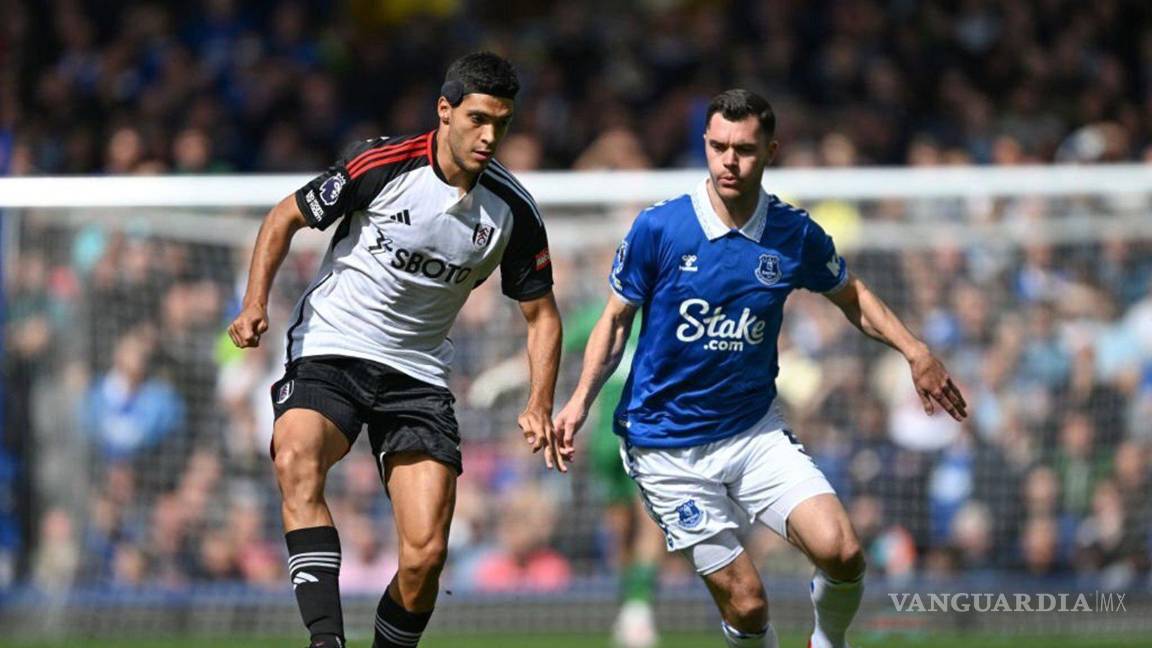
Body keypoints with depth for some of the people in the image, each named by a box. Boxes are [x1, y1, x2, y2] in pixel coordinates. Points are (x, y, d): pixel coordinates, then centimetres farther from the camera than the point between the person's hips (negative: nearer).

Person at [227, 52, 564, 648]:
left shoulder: (513, 211, -2)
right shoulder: (381, 164, -11)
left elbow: (540, 313, 9)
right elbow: (285, 218, 1)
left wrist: (540, 405, -5)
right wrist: (255, 303, -12)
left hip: (418, 375, 3)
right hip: (329, 351, -3)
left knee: (425, 555, -11)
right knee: (297, 458, -35)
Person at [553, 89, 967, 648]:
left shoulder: (795, 235, -4)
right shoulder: (658, 229, -11)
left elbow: (851, 295, 15)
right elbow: (617, 319, 2)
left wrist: (914, 351, 3)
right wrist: (581, 400, -10)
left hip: (756, 431, 2)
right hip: (668, 448, -2)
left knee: (841, 552, -18)